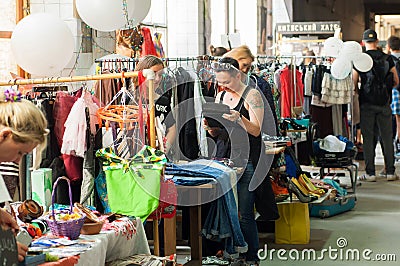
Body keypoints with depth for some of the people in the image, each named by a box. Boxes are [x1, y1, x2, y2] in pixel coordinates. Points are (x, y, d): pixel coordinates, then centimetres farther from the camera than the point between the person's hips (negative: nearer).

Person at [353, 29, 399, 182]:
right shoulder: (387, 58, 3)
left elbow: (353, 83, -4)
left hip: (366, 103, -2)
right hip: (384, 103, 2)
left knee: (368, 138, 2)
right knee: (387, 138, 8)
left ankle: (370, 173, 3)